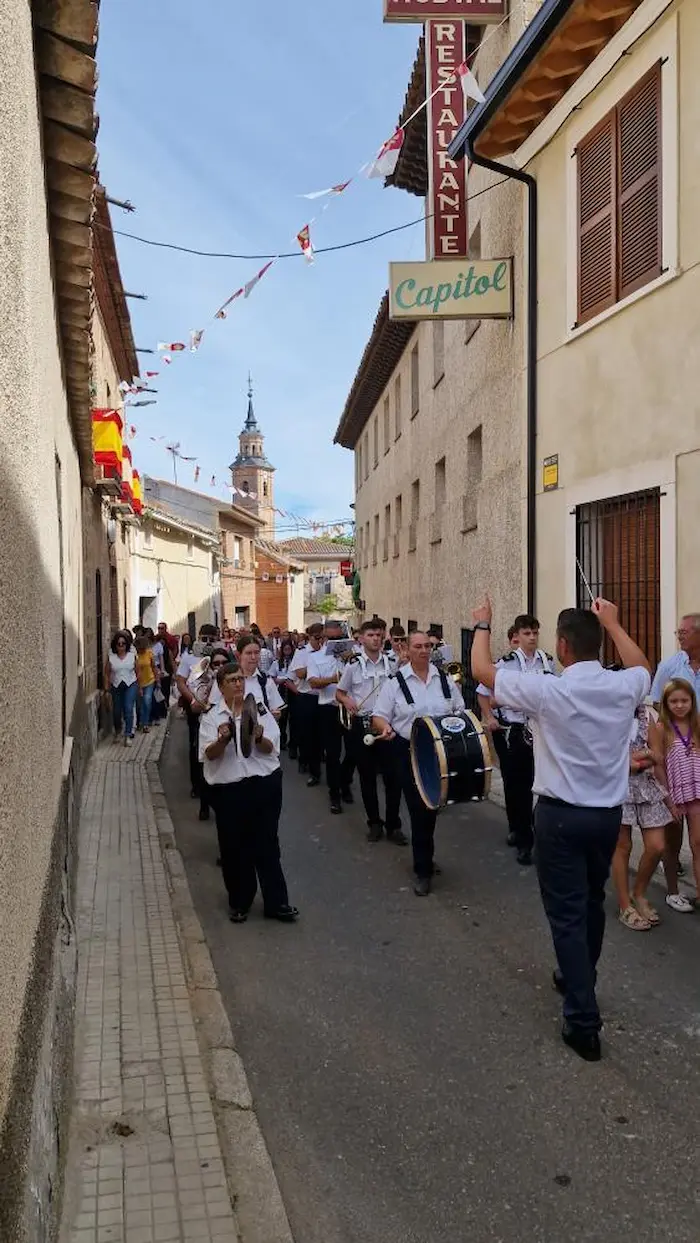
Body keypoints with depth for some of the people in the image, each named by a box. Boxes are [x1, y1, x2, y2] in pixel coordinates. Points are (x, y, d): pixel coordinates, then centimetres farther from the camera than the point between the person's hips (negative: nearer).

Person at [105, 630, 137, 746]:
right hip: (116, 686, 1)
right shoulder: (111, 657, -3)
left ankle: (128, 735, -6)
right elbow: (107, 673, 3)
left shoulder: (132, 655, -2)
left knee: (128, 709, -12)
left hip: (130, 685, -1)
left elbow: (137, 671, 6)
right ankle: (117, 732, 36)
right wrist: (107, 687, -1)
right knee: (116, 711, 10)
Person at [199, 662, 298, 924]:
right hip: (228, 789, 0)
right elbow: (209, 754, -8)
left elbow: (270, 748, -3)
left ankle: (276, 903, 14)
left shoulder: (260, 711, 5)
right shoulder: (212, 717, 2)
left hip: (264, 784, 1)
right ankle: (239, 902, 25)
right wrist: (223, 740, -29)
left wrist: (258, 738, -25)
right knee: (234, 847, 8)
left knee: (267, 844, 6)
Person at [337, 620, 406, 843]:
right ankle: (374, 823, 23)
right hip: (362, 724, 0)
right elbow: (339, 692, 7)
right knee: (367, 776, 9)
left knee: (392, 774, 0)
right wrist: (347, 701, -15)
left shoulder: (391, 663, 3)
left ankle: (393, 825, 12)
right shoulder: (353, 665, -1)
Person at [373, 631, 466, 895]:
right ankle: (423, 869, 10)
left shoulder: (444, 679, 4)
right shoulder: (395, 682, -6)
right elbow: (379, 716, -6)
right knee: (419, 809, -2)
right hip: (410, 753, -3)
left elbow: (460, 710, 14)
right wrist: (385, 728, -26)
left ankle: (423, 860, 35)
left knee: (433, 805, 14)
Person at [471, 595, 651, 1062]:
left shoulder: (549, 691, -19)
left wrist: (483, 625, 8)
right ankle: (580, 980, 43)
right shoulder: (624, 687, -6)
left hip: (562, 815, -5)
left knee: (567, 914, 2)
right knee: (592, 903, 22)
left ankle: (584, 1021, 2)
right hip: (609, 812, 5)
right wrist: (612, 623, 27)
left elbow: (482, 670, -7)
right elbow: (644, 667, 21)